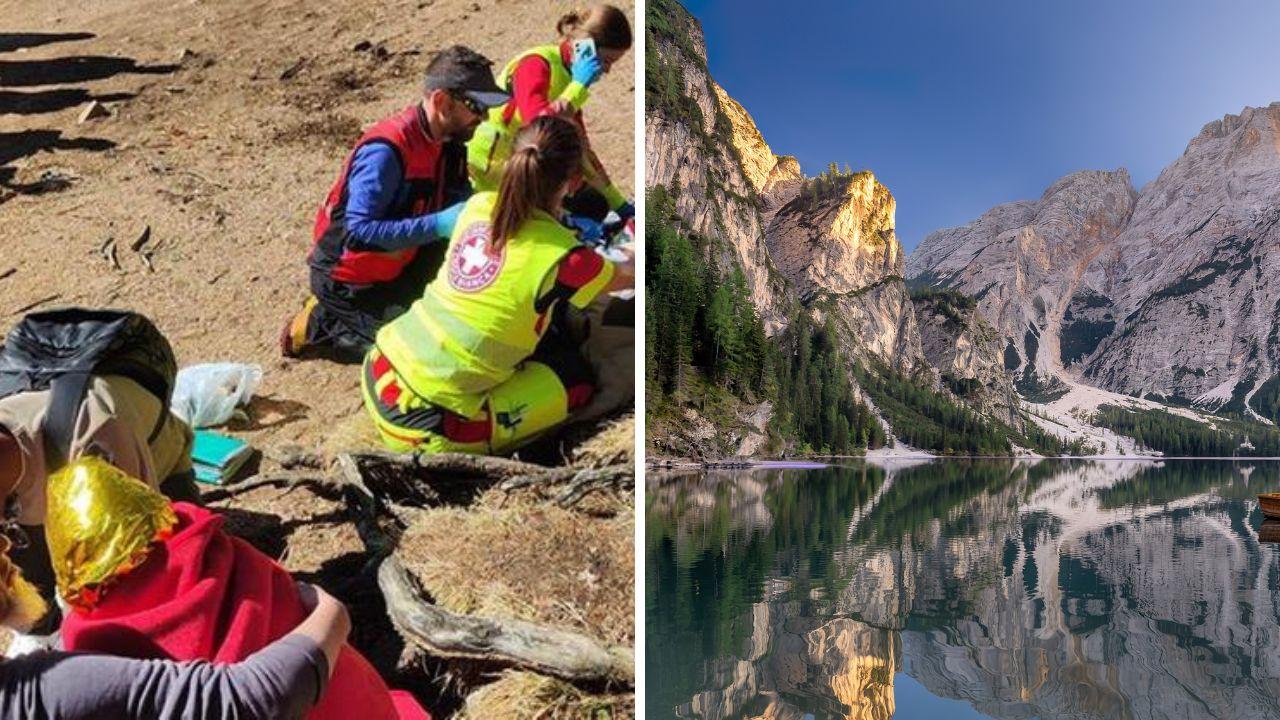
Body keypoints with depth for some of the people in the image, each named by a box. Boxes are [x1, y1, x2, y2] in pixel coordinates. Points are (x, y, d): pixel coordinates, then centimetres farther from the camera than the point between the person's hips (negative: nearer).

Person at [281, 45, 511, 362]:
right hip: (348, 281, -8)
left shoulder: (448, 139, -5)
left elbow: (458, 199, 6)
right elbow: (357, 233, -34)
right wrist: (439, 224, -38)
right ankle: (321, 325, 3)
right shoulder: (385, 153, -30)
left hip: (393, 267, 8)